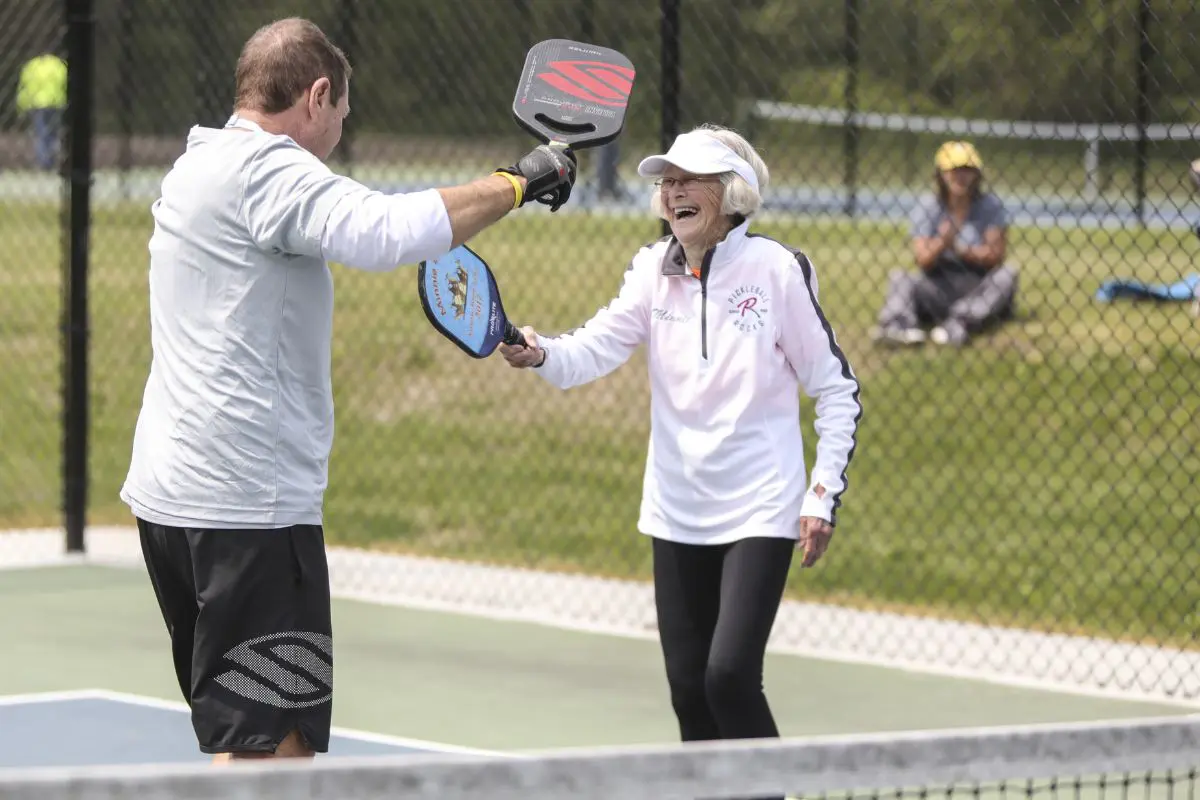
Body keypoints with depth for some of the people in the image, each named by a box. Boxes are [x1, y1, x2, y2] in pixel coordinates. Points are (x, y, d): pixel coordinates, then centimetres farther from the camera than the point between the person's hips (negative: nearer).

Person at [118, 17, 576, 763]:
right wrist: (517, 182, -19)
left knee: (251, 742, 16)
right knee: (266, 749, -9)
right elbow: (388, 230, -30)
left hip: (172, 494, 10)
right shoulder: (266, 168, -14)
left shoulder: (200, 165, 17)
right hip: (251, 506, -10)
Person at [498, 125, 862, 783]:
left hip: (759, 512, -5)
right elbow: (595, 348, -10)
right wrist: (540, 354, -32)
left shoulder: (777, 270, -8)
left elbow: (839, 389, -3)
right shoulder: (654, 271, 3)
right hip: (677, 516, 5)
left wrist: (824, 495, -9)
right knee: (688, 688, 7)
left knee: (730, 674, -17)